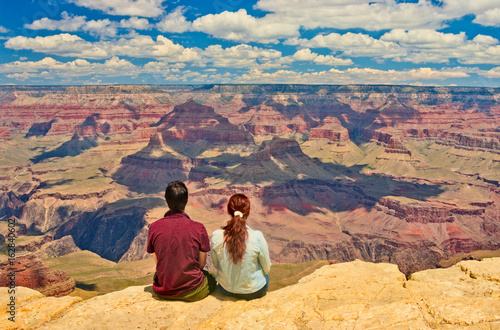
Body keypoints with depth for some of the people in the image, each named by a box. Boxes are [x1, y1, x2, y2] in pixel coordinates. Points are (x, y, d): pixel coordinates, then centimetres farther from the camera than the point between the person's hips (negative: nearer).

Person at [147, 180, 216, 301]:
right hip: (192, 292, -2)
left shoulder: (154, 228, -11)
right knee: (212, 278, 30)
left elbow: (157, 261, 2)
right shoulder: (198, 228, -17)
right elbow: (202, 263, -5)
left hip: (163, 292, 2)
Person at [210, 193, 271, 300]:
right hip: (254, 292, -2)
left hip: (225, 289, 3)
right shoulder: (257, 237, -27)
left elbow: (216, 264, -2)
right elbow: (267, 268, -11)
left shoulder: (215, 236, -20)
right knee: (265, 276, 34)